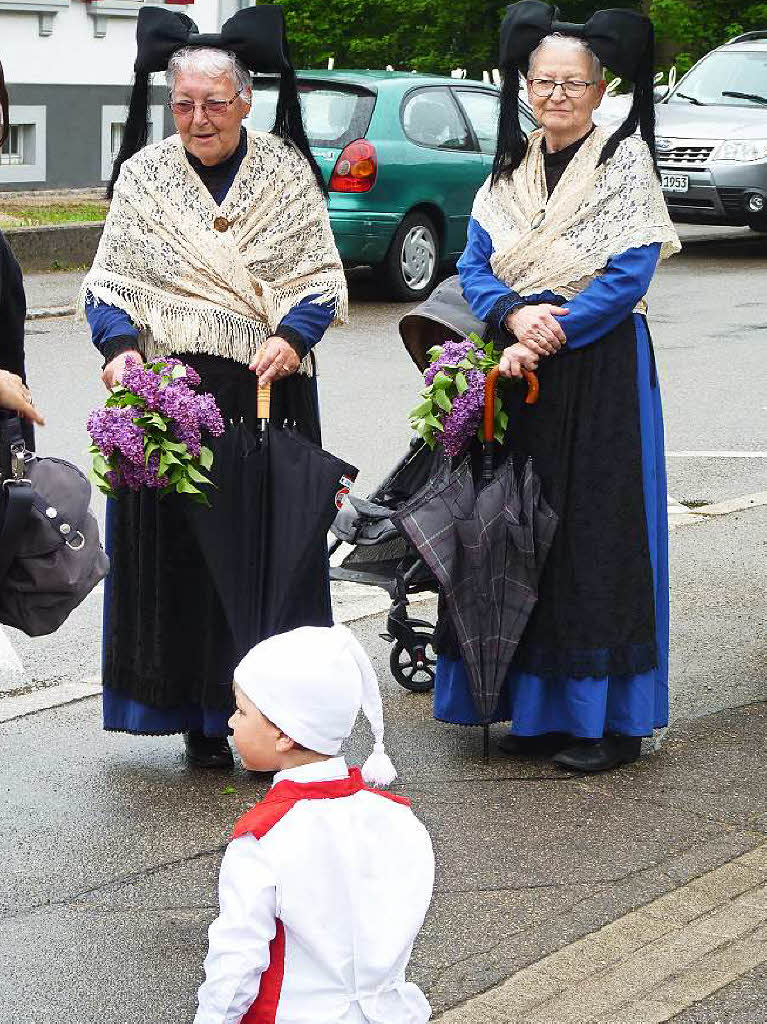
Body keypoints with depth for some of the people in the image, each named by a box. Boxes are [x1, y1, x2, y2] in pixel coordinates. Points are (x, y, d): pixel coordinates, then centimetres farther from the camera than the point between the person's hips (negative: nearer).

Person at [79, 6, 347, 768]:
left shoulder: (286, 170, 4)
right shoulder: (144, 174, 5)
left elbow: (322, 277, 3)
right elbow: (110, 284, 6)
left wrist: (293, 337, -15)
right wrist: (121, 347, -13)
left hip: (269, 388, 0)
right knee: (180, 551, 0)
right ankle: (201, 721, 8)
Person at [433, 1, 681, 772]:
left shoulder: (625, 160, -5)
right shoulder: (510, 169, 11)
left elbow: (628, 276, -13)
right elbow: (474, 266, 6)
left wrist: (544, 341, -16)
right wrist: (513, 316, -15)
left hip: (601, 372, -5)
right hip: (522, 373, 5)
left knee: (597, 533, -4)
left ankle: (608, 715, 2)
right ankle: (536, 705, 16)